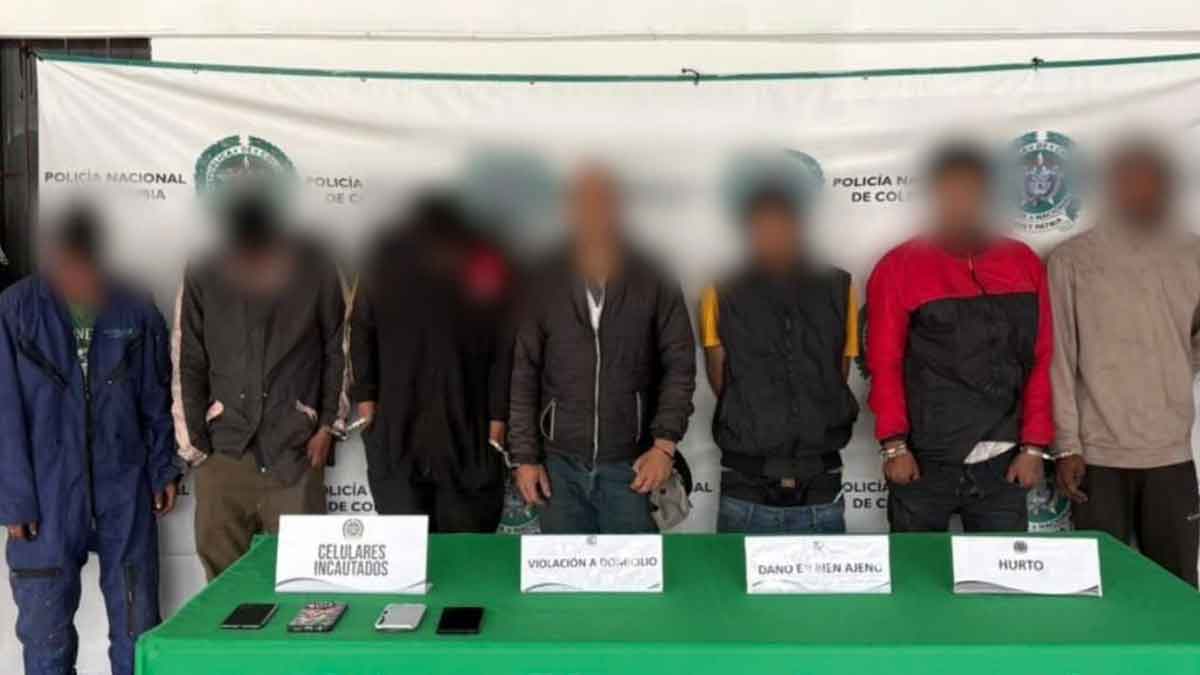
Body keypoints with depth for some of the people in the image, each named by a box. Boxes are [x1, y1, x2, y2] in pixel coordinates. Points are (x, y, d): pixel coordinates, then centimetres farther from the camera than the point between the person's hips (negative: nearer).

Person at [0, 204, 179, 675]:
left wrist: (163, 469, 7)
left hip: (125, 490, 1)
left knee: (137, 624, 10)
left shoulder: (136, 312, -1)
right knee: (45, 627, 8)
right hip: (47, 496, -1)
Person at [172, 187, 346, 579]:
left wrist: (327, 427, 3)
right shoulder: (202, 280, -1)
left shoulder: (316, 274, -3)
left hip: (295, 454, -1)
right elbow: (188, 368, 4)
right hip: (224, 455, 1)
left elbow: (336, 352, 7)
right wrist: (195, 447, 3)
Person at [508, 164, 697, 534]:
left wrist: (665, 444, -9)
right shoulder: (544, 287, 2)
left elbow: (679, 366, 0)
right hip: (560, 464, 1)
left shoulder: (655, 285, 0)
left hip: (630, 465, -1)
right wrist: (525, 457, -1)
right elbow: (523, 376, 3)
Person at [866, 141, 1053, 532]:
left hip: (1002, 466, 2)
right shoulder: (900, 266, 0)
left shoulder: (1023, 264, 8)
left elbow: (1040, 362, 8)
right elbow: (884, 363, -2)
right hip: (923, 464, -2)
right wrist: (895, 445, -8)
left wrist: (1035, 446, 3)